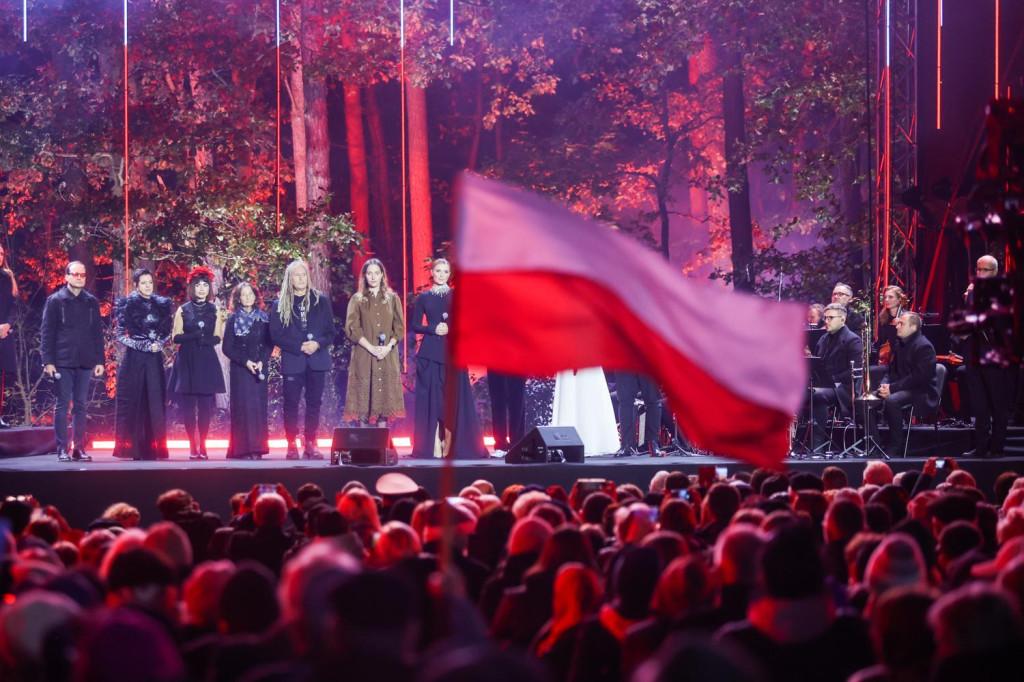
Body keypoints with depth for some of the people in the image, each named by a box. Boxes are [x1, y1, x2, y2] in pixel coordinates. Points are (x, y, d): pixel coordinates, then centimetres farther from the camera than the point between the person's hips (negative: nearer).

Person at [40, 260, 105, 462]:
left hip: (85, 362, 3)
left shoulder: (91, 302, 11)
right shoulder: (55, 301, 1)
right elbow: (46, 332, -1)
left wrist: (99, 360, 6)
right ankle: (62, 449, -1)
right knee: (63, 404, -3)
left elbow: (97, 333, 13)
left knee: (80, 405, 5)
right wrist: (48, 361, -9)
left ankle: (79, 448, 9)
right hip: (63, 361, -3)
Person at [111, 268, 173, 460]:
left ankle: (152, 448, -1)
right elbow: (121, 336, -2)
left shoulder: (161, 305, 10)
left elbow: (166, 333, 14)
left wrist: (159, 344, -6)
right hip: (134, 359, -3)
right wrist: (143, 345, -12)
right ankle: (134, 448, -3)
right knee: (133, 401, -4)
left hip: (154, 360, 3)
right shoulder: (128, 305, 0)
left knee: (154, 401, -2)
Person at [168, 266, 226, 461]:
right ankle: (192, 446, 0)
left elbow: (218, 337, 5)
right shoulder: (183, 310, 8)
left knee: (206, 404, -4)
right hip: (187, 361, 0)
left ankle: (202, 445, 1)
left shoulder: (215, 310, 10)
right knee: (188, 404, -4)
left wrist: (206, 340, -17)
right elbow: (176, 337, 1)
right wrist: (194, 336, -16)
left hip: (207, 362, 0)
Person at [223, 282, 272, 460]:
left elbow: (270, 343, 8)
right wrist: (246, 362, -10)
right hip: (240, 370, -2)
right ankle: (242, 448, -7)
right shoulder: (233, 319, 4)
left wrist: (262, 362, -8)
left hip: (260, 368, 2)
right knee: (243, 405, -7)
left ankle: (257, 447, 1)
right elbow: (227, 348, 0)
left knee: (258, 405, -2)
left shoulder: (264, 317, 10)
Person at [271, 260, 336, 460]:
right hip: (292, 361, -1)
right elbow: (276, 335, -1)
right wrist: (300, 347, -12)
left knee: (314, 403, 2)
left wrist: (318, 344, -12)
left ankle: (310, 444, 7)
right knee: (291, 404, -2)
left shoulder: (321, 301, 9)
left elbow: (330, 332, 8)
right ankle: (292, 445, 2)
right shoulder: (281, 305, 4)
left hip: (317, 359, 2)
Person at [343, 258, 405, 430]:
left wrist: (388, 347, -10)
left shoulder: (393, 299, 10)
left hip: (387, 356, 2)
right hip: (363, 356, -1)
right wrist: (371, 348, -14)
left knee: (384, 397, 0)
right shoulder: (357, 300, 5)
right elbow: (352, 328, -4)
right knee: (364, 397, -5)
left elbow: (399, 328, 6)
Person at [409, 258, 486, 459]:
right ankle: (432, 445, -3)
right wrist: (433, 329, -11)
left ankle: (450, 445, -4)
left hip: (452, 352, 0)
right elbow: (415, 325, 6)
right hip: (430, 353, 0)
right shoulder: (423, 297, 10)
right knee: (431, 397, -3)